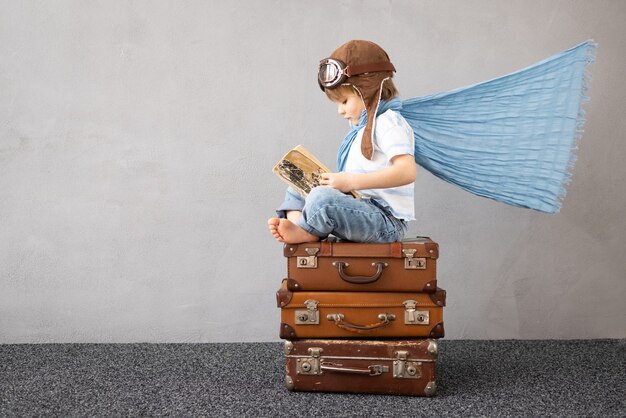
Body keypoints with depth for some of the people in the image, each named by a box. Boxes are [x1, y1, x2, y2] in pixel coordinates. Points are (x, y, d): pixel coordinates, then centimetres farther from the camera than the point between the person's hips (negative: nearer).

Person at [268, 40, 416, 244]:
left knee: (321, 198, -33)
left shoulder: (388, 123, -12)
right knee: (298, 188, 16)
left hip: (386, 221, -11)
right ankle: (296, 223, -11)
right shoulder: (362, 126, 21)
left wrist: (352, 181, -26)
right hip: (363, 210, 11)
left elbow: (407, 171, -27)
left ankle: (307, 230, -6)